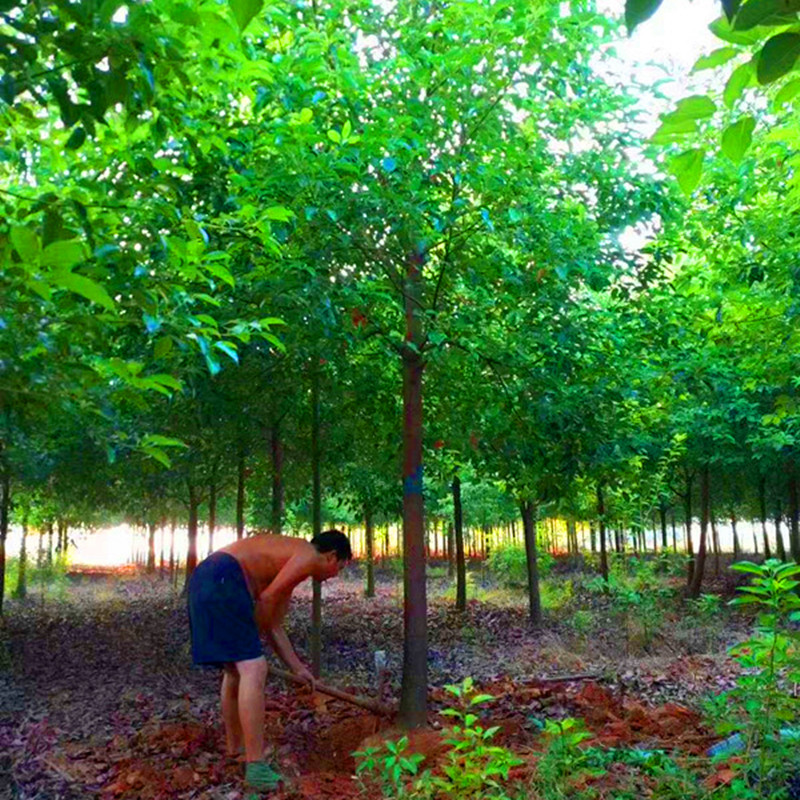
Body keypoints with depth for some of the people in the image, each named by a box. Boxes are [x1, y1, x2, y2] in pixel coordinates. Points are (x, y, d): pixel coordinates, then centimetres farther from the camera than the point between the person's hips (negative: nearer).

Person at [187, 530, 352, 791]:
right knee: (253, 669, -10)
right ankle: (256, 768, -6)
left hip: (204, 580, 11)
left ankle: (234, 750, 36)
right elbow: (267, 598, -9)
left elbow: (273, 626, 30)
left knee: (235, 670, 22)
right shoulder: (309, 556, 0)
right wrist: (252, 638, 6)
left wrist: (298, 668, 35)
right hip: (221, 581, -11)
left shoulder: (291, 561, 28)